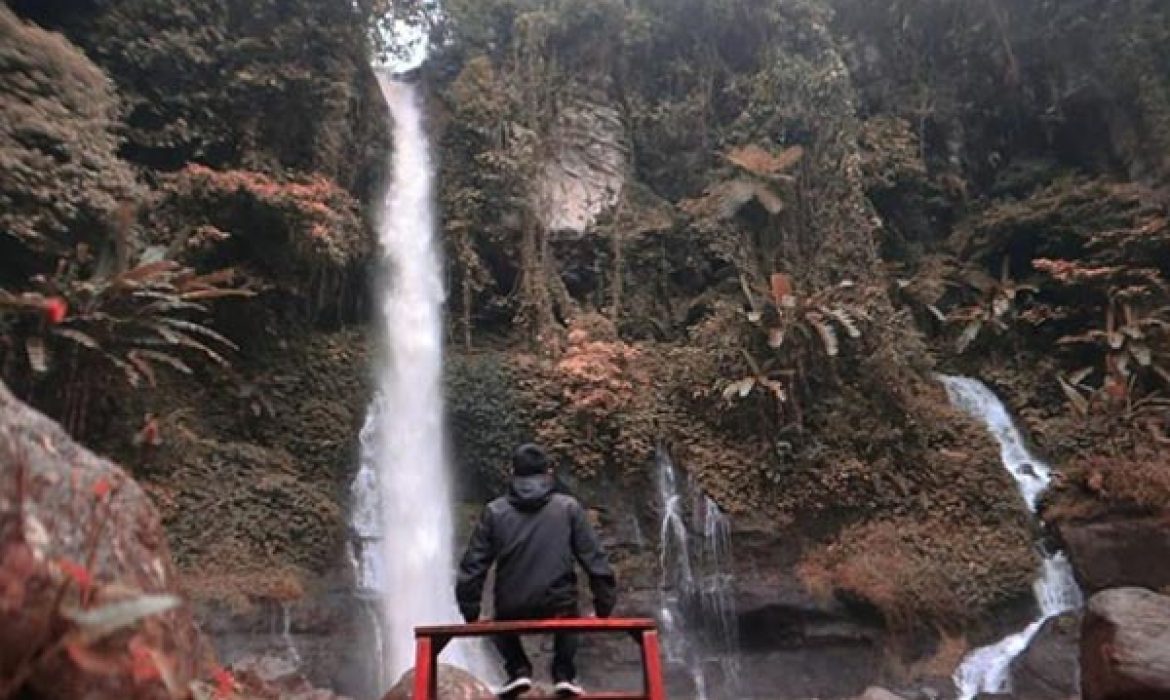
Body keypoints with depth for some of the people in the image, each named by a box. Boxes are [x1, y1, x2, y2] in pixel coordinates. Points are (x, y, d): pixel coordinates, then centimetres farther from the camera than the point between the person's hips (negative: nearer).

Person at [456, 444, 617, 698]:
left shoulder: (494, 511, 2)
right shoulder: (569, 507, 1)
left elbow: (472, 567, 2)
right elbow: (595, 561, 1)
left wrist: (471, 614, 12)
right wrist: (604, 608, 10)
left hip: (511, 612, 0)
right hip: (558, 609, 0)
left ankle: (518, 669, 16)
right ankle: (564, 674, 24)